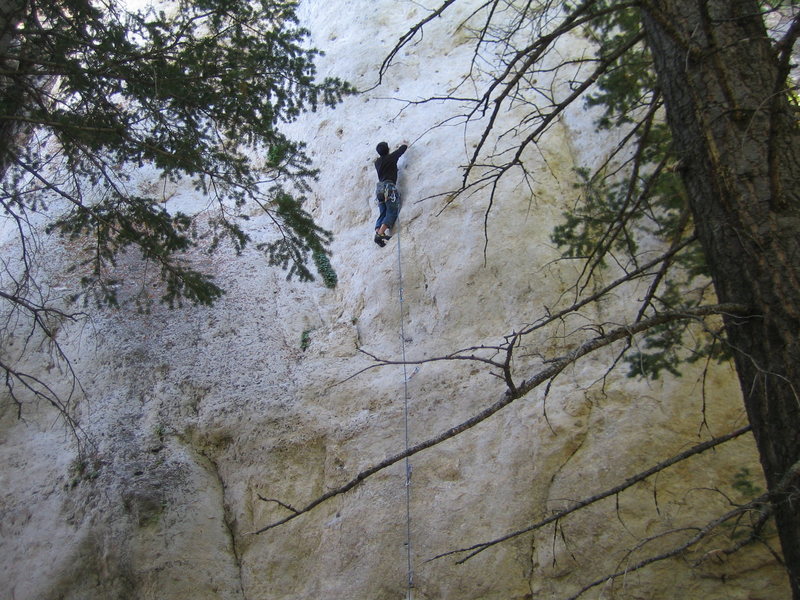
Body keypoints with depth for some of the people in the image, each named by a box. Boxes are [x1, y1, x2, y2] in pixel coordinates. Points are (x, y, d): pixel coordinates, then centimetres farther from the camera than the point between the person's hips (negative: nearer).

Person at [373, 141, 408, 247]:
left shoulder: (377, 162, 18)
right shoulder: (391, 157, 4)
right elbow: (404, 147, 17)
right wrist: (404, 145, 36)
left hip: (379, 188, 7)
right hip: (389, 186, -7)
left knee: (382, 213, 6)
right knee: (392, 212, -10)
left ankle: (377, 232, -14)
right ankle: (380, 233, -28)